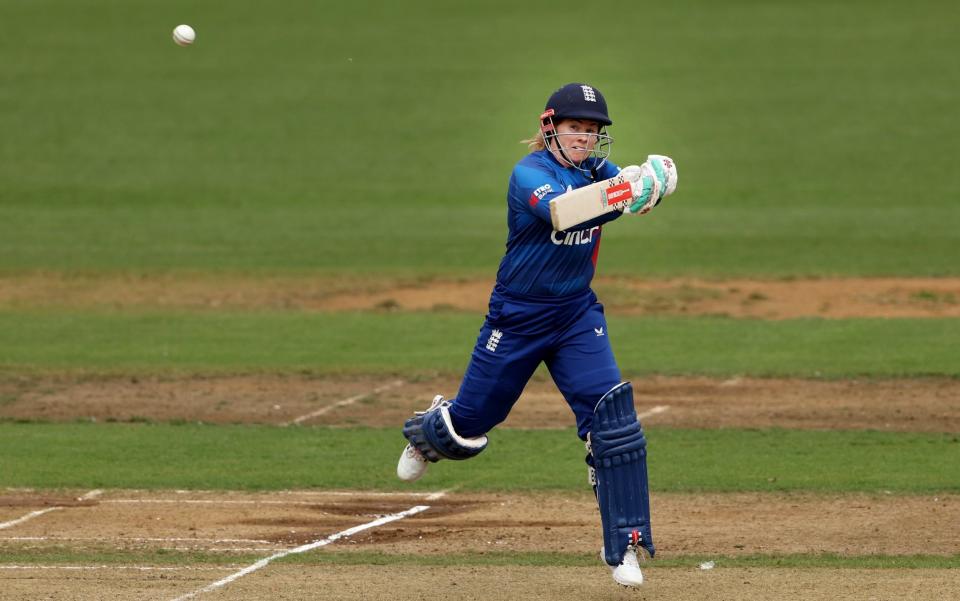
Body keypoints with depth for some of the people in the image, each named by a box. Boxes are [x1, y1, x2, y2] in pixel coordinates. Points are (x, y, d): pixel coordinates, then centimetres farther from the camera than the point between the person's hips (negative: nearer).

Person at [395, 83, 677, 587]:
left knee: (613, 421, -13)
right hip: (516, 318, -4)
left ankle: (624, 546, -8)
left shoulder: (597, 170, -2)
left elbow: (643, 192, -21)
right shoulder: (530, 173, -18)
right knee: (470, 424, 10)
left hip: (577, 316, 4)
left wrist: (655, 183, -46)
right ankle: (428, 432, 49)